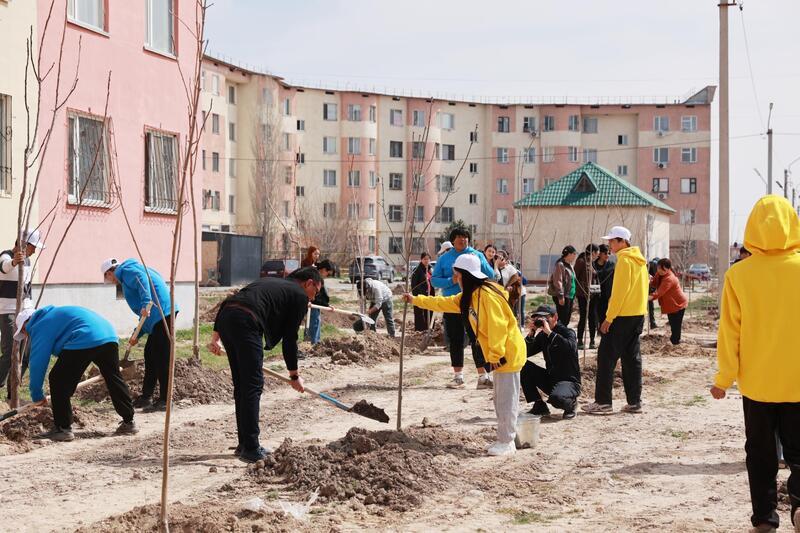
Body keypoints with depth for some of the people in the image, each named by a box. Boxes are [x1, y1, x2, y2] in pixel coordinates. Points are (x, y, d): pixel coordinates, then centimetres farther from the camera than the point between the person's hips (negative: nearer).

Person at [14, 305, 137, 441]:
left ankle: (63, 428, 6)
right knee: (114, 380, 19)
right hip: (109, 336, 9)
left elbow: (37, 363, 7)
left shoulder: (39, 327, 9)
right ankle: (128, 423, 25)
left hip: (83, 342, -9)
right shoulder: (54, 315, 36)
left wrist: (37, 396, 15)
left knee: (58, 382, 4)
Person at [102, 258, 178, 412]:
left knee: (161, 358, -8)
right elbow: (144, 315, 30)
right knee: (150, 355, 16)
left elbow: (143, 279, -23)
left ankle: (164, 401, -6)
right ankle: (146, 397, 22)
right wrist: (137, 335, 28)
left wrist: (146, 304, -33)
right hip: (160, 315, 10)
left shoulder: (126, 271, 2)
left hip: (162, 313, -10)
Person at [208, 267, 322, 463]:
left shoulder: (270, 282, 32)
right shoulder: (300, 296, 11)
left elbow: (227, 302, 24)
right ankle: (251, 449, -1)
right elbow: (290, 339, 10)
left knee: (241, 384, 16)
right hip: (246, 322, -8)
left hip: (225, 319, 8)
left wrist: (216, 336, 22)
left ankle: (244, 444, 22)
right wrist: (294, 375, 20)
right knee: (254, 385, -1)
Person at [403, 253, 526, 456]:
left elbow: (497, 327, -24)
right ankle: (504, 439, 22)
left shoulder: (486, 294, -21)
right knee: (501, 400, 14)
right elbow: (443, 303, 21)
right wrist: (415, 300, 22)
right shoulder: (468, 296, 11)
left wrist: (496, 355, -23)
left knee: (506, 400, -3)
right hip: (498, 355, 10)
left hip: (508, 354, -10)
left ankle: (507, 443, 3)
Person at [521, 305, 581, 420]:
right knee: (523, 367, -12)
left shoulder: (567, 332, -10)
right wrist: (531, 333, -12)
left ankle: (571, 403, 1)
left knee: (556, 398, -38)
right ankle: (539, 406, -3)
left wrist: (550, 332, -32)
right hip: (549, 379, 7)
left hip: (569, 381, -7)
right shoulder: (542, 335, 7)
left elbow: (572, 348, -33)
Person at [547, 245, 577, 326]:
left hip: (570, 296, 10)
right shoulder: (560, 265, -15)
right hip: (563, 297, -10)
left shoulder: (569, 265, 15)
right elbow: (557, 282, -20)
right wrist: (560, 296, -22)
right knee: (562, 320, -9)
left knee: (567, 319, 13)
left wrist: (573, 294, 22)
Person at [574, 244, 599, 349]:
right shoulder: (581, 261, -9)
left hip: (593, 294, 7)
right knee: (583, 317, -4)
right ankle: (580, 342, 3)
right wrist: (582, 290, -13)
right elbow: (575, 277, -10)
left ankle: (592, 341, 10)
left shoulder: (592, 262, 15)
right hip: (583, 294, -7)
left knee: (593, 317, 5)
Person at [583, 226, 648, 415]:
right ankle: (634, 402, 11)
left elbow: (619, 291, -18)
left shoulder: (624, 260, -14)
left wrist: (609, 318, -16)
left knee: (606, 356, -5)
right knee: (632, 358, 11)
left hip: (623, 315, -9)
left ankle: (603, 402, -7)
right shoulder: (640, 260, 14)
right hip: (638, 314, 9)